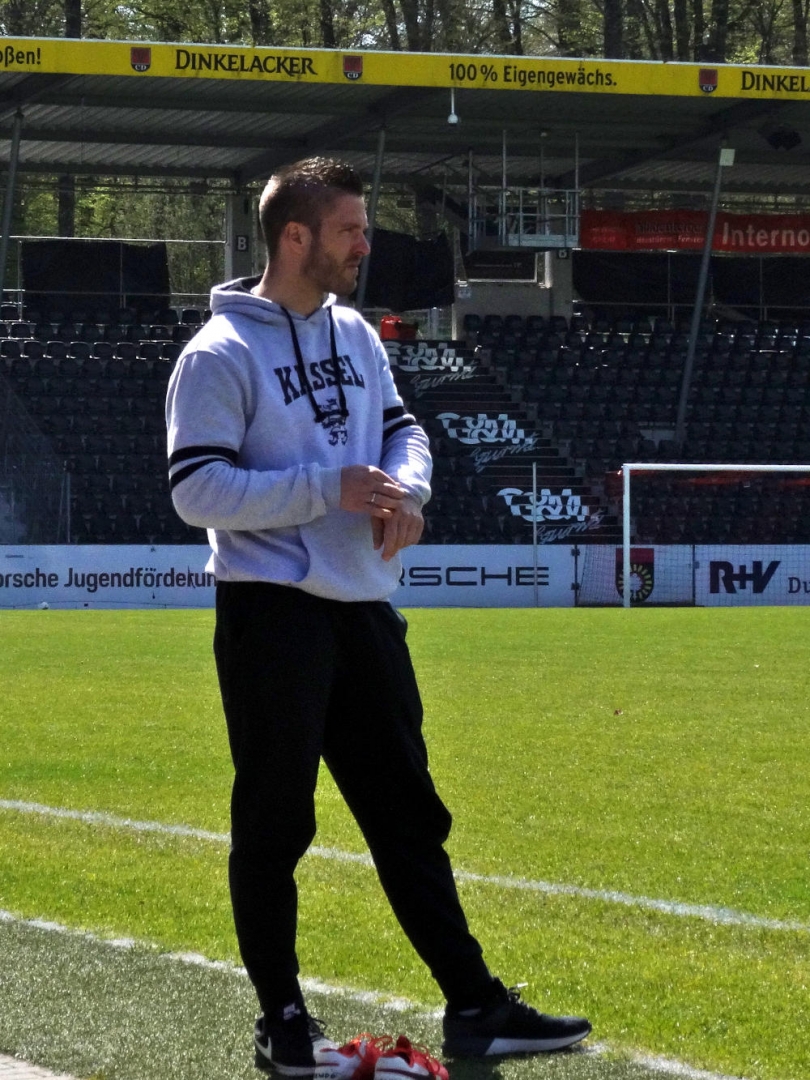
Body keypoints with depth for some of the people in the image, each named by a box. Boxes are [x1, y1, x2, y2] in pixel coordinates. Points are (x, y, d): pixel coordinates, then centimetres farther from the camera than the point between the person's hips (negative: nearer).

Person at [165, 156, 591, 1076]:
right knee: (274, 823, 0)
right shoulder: (220, 355, -11)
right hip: (272, 615, -7)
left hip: (365, 611, 7)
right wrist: (330, 489, -19)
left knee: (408, 815, 10)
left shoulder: (356, 336, 12)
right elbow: (198, 491, -16)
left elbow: (402, 429, 20)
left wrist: (405, 486, -4)